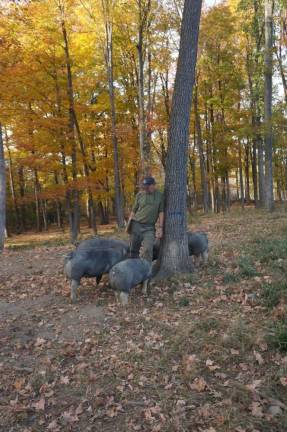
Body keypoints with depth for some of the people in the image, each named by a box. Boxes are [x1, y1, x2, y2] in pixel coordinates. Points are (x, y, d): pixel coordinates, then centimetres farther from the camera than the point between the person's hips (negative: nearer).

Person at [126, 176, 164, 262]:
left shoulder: (160, 196, 2)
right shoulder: (140, 194, 4)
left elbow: (161, 212, 0)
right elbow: (134, 210, 8)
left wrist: (160, 227, -8)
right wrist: (128, 224, 6)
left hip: (149, 227, -1)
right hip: (136, 225, 1)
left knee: (147, 249, -14)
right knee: (134, 249, 5)